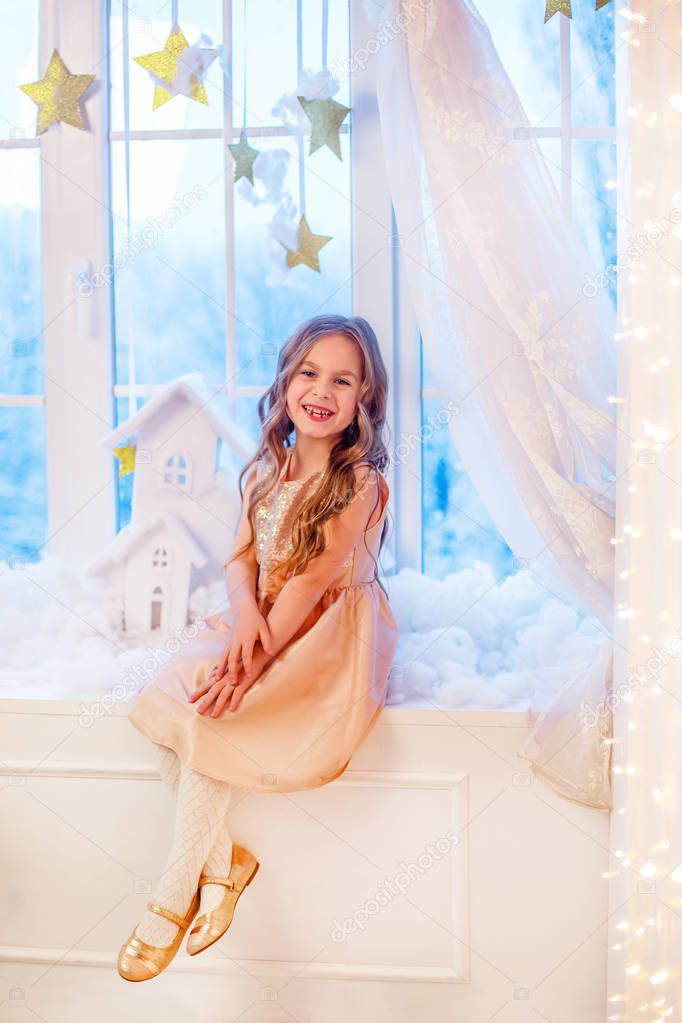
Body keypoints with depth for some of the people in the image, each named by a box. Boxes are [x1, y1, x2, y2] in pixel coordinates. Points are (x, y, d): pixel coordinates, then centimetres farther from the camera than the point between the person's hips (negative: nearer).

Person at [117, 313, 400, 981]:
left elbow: (312, 580, -19)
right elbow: (240, 558, 5)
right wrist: (245, 613, -18)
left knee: (203, 715, -23)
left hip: (329, 638, -6)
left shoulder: (361, 481, -11)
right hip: (261, 626, 6)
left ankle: (174, 897, -9)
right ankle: (222, 858, -7)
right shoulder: (266, 472, 10)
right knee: (160, 704, -18)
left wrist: (255, 658, -24)